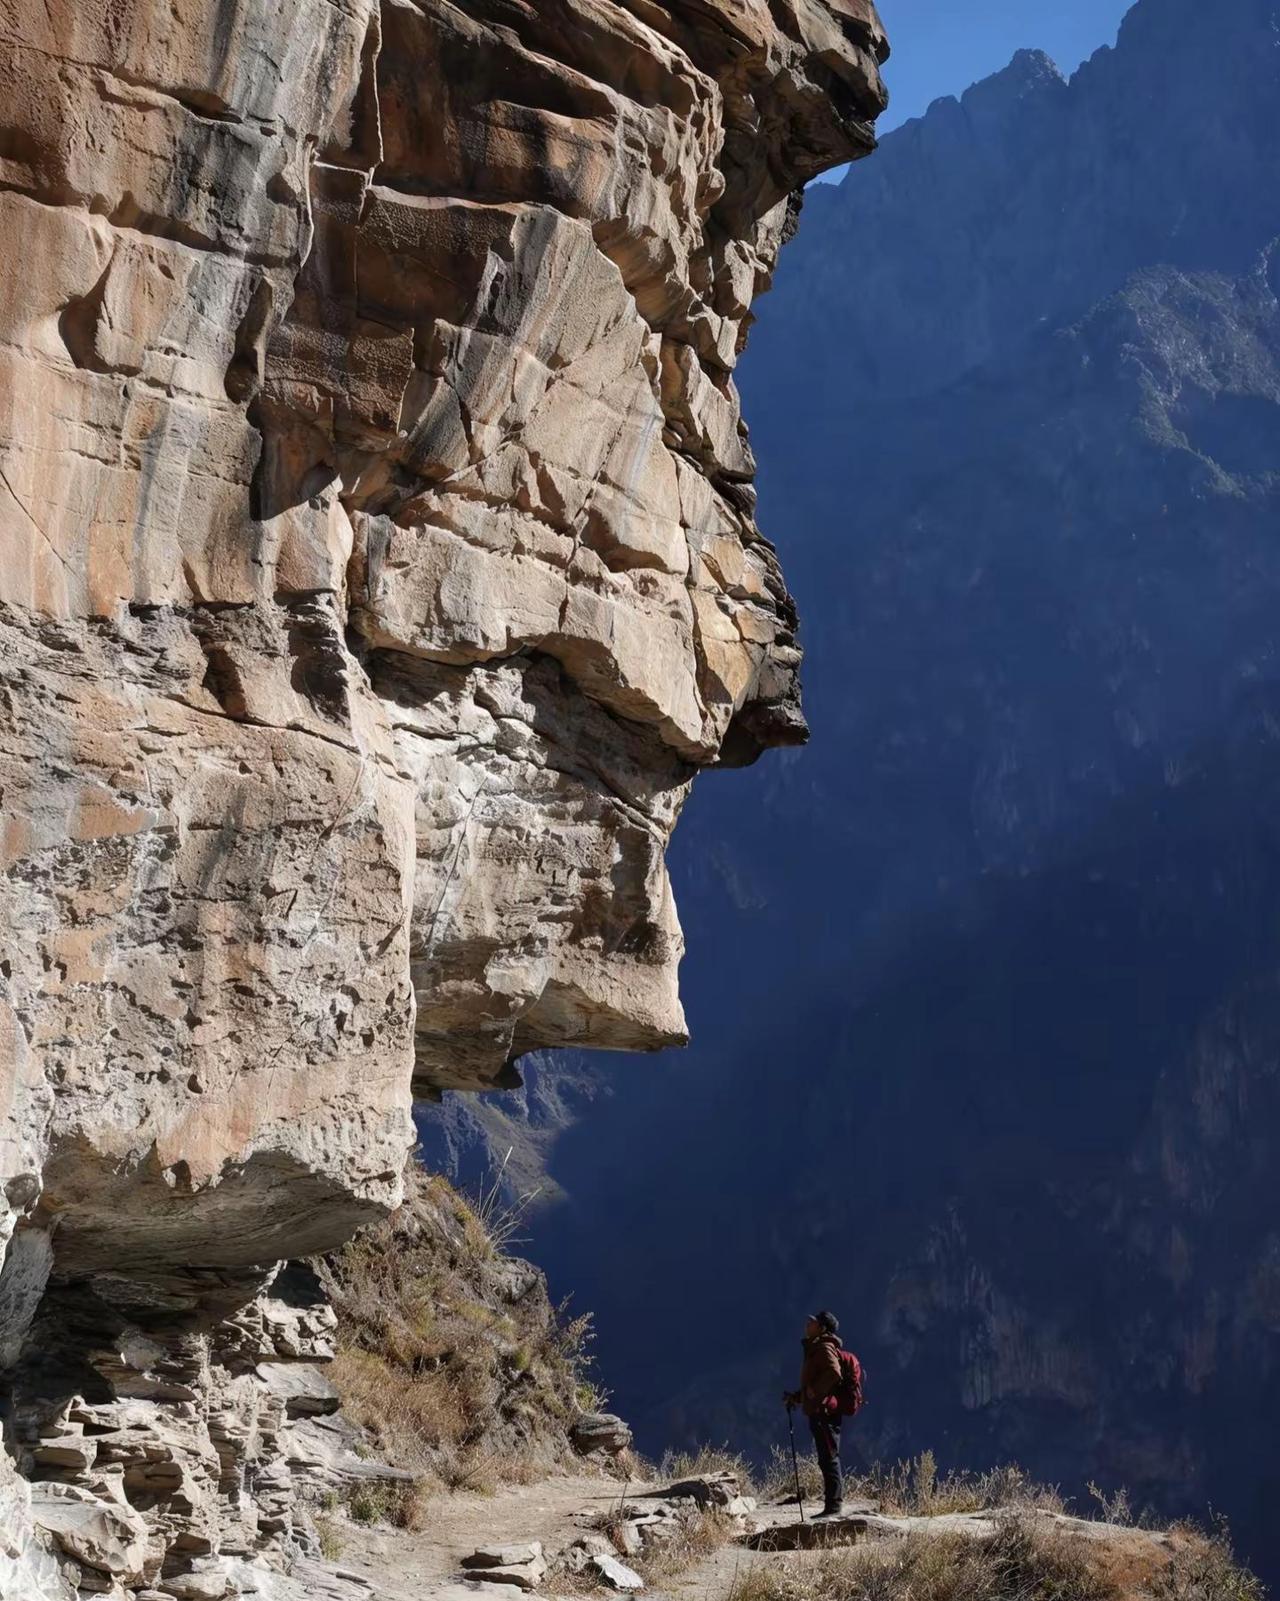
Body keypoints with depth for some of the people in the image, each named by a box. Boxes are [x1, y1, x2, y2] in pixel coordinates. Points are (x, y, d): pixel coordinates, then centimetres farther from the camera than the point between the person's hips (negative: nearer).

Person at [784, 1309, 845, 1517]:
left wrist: (815, 1391, -18)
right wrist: (797, 1396, 21)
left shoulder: (825, 1348, -9)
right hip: (819, 1412, 11)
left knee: (829, 1459, -10)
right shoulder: (815, 1349, 22)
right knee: (829, 1460, 12)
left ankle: (834, 1505, -10)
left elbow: (834, 1373, -26)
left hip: (824, 1411, -11)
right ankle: (834, 1504, 15)